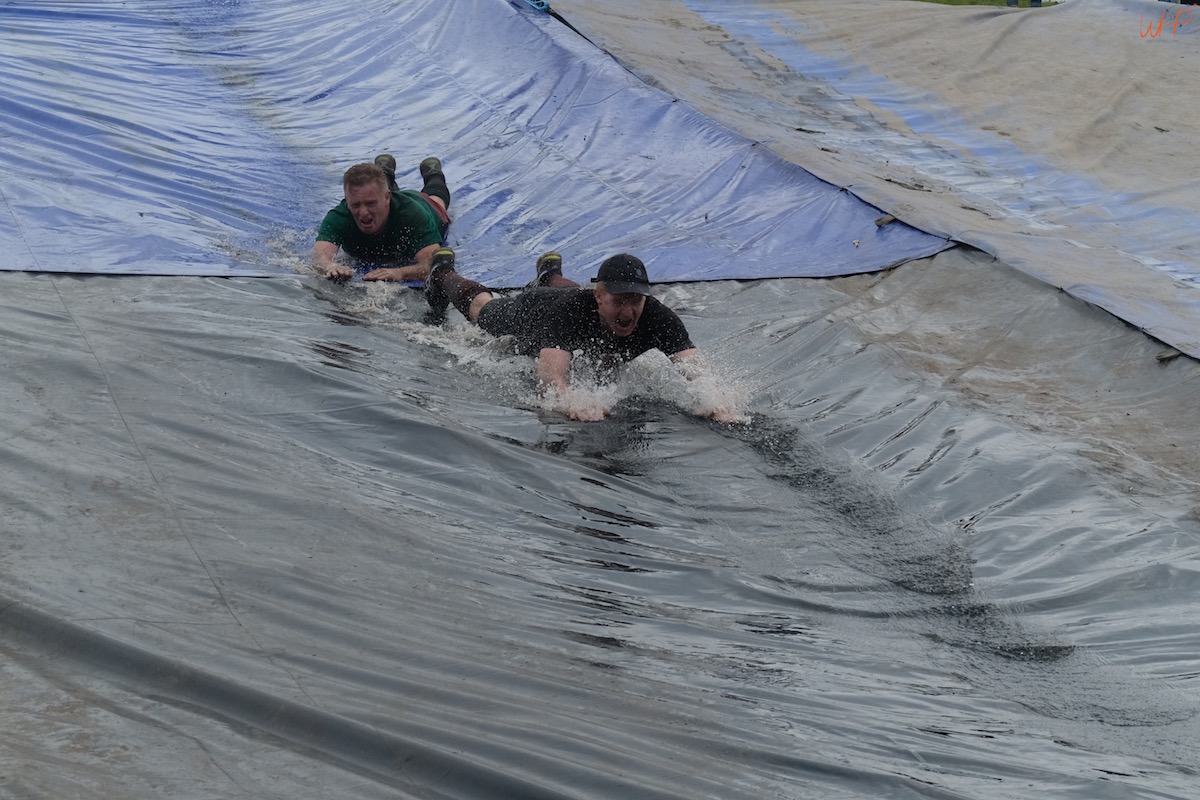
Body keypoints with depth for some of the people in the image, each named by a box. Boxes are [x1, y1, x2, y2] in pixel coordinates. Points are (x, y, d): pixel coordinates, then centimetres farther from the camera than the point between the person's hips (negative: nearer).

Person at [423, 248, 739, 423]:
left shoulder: (659, 318, -44)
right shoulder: (572, 310, -51)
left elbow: (694, 367, -56)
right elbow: (551, 370, -65)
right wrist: (571, 400, -86)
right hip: (532, 310, -3)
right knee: (483, 307, 31)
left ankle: (550, 275, 73)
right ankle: (444, 274, 60)